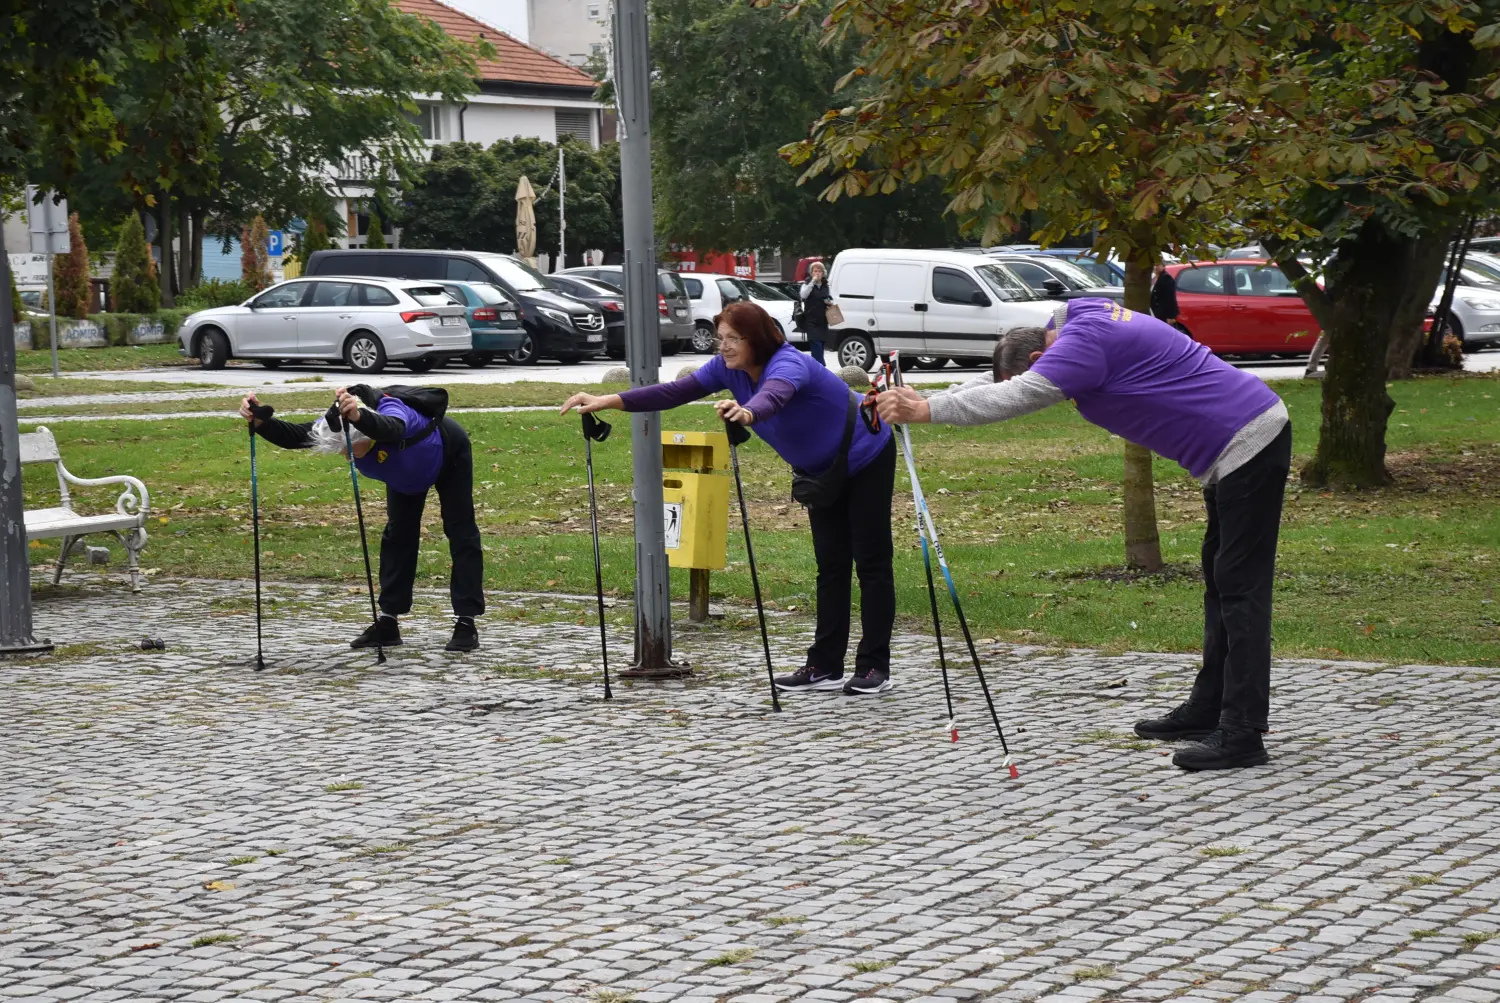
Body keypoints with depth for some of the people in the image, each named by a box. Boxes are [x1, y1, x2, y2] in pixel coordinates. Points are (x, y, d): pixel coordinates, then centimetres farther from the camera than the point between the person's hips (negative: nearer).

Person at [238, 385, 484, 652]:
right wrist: (260, 421, -56)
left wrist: (358, 417, -91)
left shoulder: (391, 410, -48)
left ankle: (466, 622, -3)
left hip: (449, 452, -6)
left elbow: (390, 429, -72)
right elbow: (293, 437, -38)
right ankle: (388, 622, 10)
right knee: (398, 534, 6)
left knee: (460, 532, -7)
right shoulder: (337, 425, -30)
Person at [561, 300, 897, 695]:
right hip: (824, 470, 8)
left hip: (867, 460, -8)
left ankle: (875, 667, -2)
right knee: (830, 565, 6)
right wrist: (610, 401, -31)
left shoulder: (789, 364, -34)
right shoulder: (728, 368, -11)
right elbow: (676, 391, -20)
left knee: (871, 562, -4)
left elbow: (773, 396, -57)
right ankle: (824, 666, 6)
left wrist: (747, 414, -80)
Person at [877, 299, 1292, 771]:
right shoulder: (1082, 320, 13)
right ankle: (1207, 710, 24)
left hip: (1248, 445, -11)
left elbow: (1016, 397, -28)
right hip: (1236, 449, 11)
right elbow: (1006, 385, 19)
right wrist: (922, 401, 11)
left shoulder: (1085, 340, -18)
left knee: (1240, 589, -10)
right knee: (1221, 582, 16)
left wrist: (927, 409, -25)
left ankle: (1242, 735, -10)